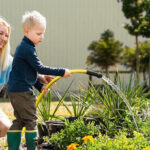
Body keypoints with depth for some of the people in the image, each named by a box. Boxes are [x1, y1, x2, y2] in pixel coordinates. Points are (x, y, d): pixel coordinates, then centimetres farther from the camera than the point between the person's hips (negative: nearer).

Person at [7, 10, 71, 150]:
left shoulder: (23, 47, 17)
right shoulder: (27, 49, -16)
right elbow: (40, 68, -18)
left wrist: (39, 86, 17)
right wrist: (62, 72, -14)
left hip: (15, 91, 10)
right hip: (22, 91, -10)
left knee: (19, 120, 13)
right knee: (31, 120, -5)